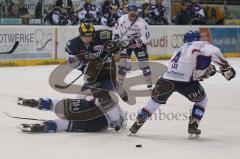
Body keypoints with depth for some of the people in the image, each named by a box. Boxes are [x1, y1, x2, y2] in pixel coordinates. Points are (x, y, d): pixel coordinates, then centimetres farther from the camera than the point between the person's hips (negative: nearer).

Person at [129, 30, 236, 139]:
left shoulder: (180, 49, 33)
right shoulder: (199, 45, 13)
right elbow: (214, 52, -8)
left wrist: (206, 71, 34)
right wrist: (225, 67, -4)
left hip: (168, 77, 5)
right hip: (185, 80, -5)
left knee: (155, 100, 28)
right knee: (202, 99, 21)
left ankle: (137, 124, 29)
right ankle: (193, 127, 13)